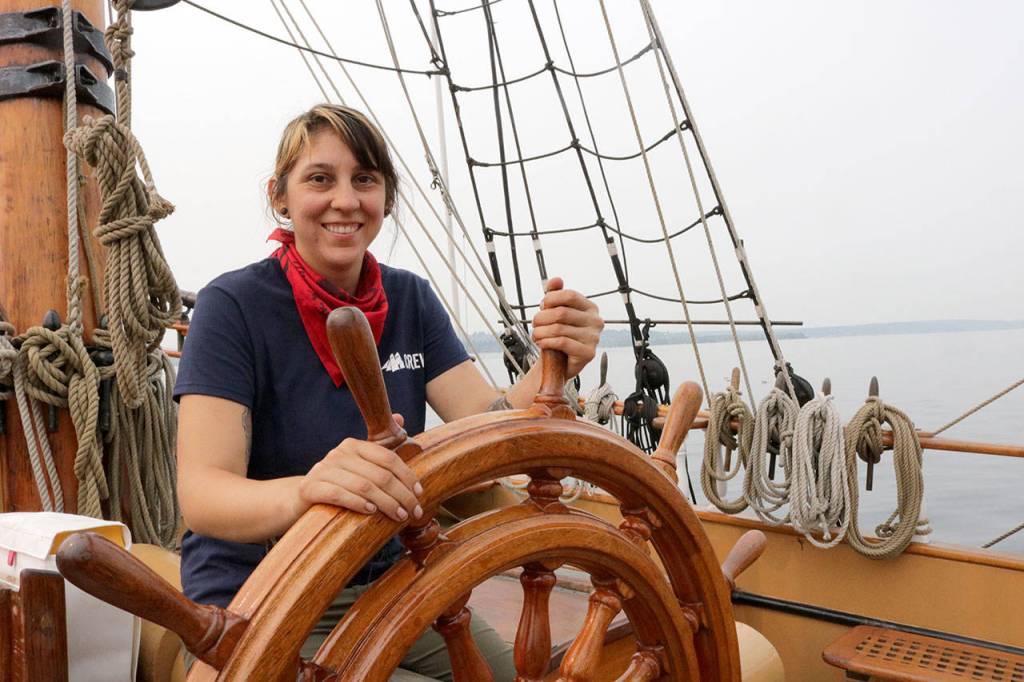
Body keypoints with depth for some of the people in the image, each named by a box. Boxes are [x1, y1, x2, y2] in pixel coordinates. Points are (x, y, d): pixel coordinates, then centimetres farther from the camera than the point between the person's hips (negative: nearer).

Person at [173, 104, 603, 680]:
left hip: (385, 588, 5)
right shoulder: (234, 307, -15)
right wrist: (304, 490, -46)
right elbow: (200, 494, -24)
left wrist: (552, 371, -29)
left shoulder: (411, 300, 1)